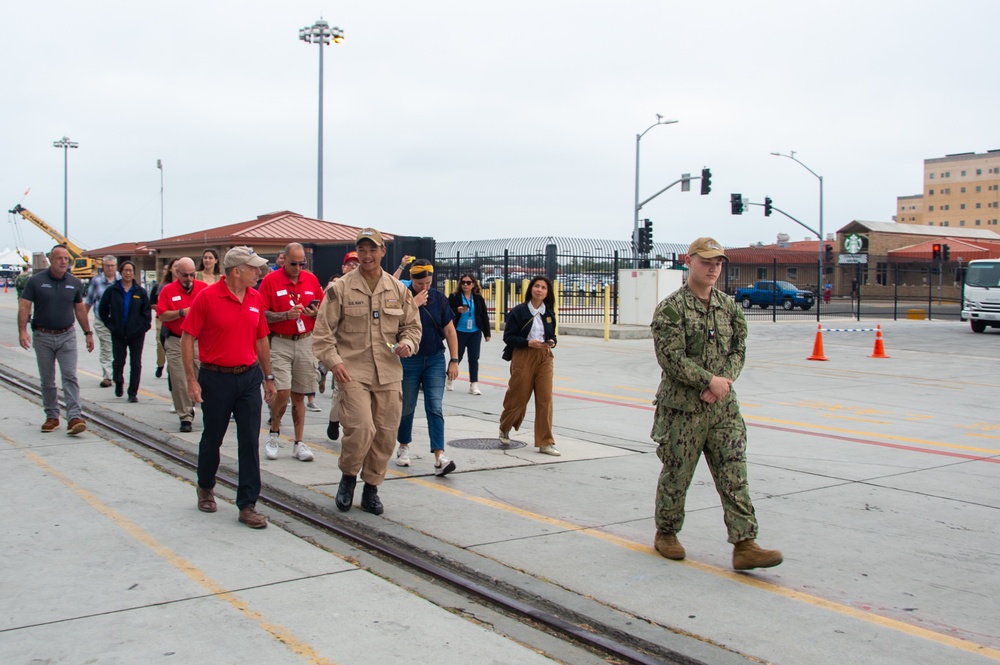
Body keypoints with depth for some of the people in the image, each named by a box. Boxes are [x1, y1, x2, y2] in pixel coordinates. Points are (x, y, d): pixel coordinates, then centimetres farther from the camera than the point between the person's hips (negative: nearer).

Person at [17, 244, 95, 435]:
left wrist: (88, 333, 11)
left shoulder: (74, 283, 4)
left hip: (67, 336, 1)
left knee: (70, 376, -9)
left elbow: (80, 310, 12)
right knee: (47, 380, 8)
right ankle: (52, 417, 19)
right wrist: (22, 331, -18)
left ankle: (74, 417, -14)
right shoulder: (36, 281, -4)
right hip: (43, 337, -1)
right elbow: (24, 307, -6)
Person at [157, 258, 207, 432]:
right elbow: (161, 315, -6)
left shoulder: (204, 288, 1)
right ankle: (185, 416, 8)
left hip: (199, 340, 0)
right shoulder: (168, 290, -1)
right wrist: (181, 312, -17)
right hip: (175, 341, 0)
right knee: (179, 381, 0)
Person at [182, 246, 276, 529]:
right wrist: (191, 380, -12)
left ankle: (247, 504, 5)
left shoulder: (256, 298, 5)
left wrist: (268, 378, 14)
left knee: (250, 441, 0)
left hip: (249, 377, 4)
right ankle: (206, 487, 38)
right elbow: (187, 339, -8)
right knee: (212, 438, 13)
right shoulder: (207, 297, -11)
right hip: (216, 378, -4)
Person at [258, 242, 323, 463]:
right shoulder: (270, 280, -4)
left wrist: (315, 312, -8)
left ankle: (299, 443, 14)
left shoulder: (311, 279, 7)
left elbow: (323, 310, 14)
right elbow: (261, 314, -7)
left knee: (299, 395, 7)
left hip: (305, 342, 3)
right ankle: (274, 433, 13)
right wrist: (286, 315, -19)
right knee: (283, 392, -13)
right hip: (280, 343, -3)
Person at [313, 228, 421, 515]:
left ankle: (371, 487, 24)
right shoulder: (341, 289, 0)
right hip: (352, 372, -4)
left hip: (389, 374, 4)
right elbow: (323, 331, 0)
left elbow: (412, 325, 18)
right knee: (361, 428, -16)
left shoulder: (398, 290, 10)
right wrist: (333, 361, -13)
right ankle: (348, 476, 12)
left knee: (386, 433, 5)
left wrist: (408, 343, -4)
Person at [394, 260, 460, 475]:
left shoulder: (438, 297, 2)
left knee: (435, 408, -7)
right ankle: (403, 447, 33)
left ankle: (439, 457, -13)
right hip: (408, 361, -2)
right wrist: (413, 304, -24)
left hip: (435, 360, 2)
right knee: (407, 407, 11)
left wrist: (454, 360, 1)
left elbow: (449, 330, 5)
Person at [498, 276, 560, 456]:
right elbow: (508, 336, -7)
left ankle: (545, 442, 4)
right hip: (523, 357, -4)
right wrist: (528, 342, -19)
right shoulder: (519, 311, -6)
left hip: (544, 358, 4)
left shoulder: (549, 313, 7)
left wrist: (552, 342, -4)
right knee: (518, 397, 6)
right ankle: (505, 428, 35)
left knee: (545, 399, -2)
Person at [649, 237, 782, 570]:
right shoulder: (671, 308, -8)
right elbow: (671, 358, -15)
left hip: (723, 406, 5)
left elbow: (739, 349, 9)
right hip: (682, 407, -5)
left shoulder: (729, 306, 11)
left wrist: (723, 382, -8)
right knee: (676, 474, 7)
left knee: (734, 474, 0)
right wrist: (710, 380, -17)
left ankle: (744, 545, 1)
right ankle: (666, 534, 26)